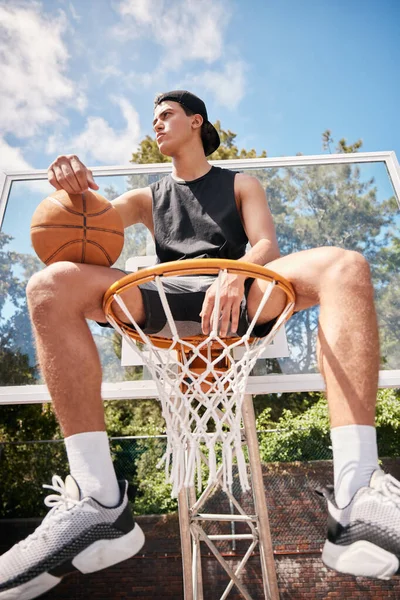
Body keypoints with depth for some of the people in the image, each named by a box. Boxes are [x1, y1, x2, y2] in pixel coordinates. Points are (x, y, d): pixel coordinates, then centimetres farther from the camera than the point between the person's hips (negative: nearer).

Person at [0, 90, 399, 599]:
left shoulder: (241, 184, 25)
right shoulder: (149, 197, 30)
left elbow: (266, 244, 7)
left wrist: (235, 274, -19)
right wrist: (72, 188, -10)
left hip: (239, 298, 0)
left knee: (345, 266, -25)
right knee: (51, 285, -22)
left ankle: (355, 497, -37)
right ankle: (98, 502, -32)